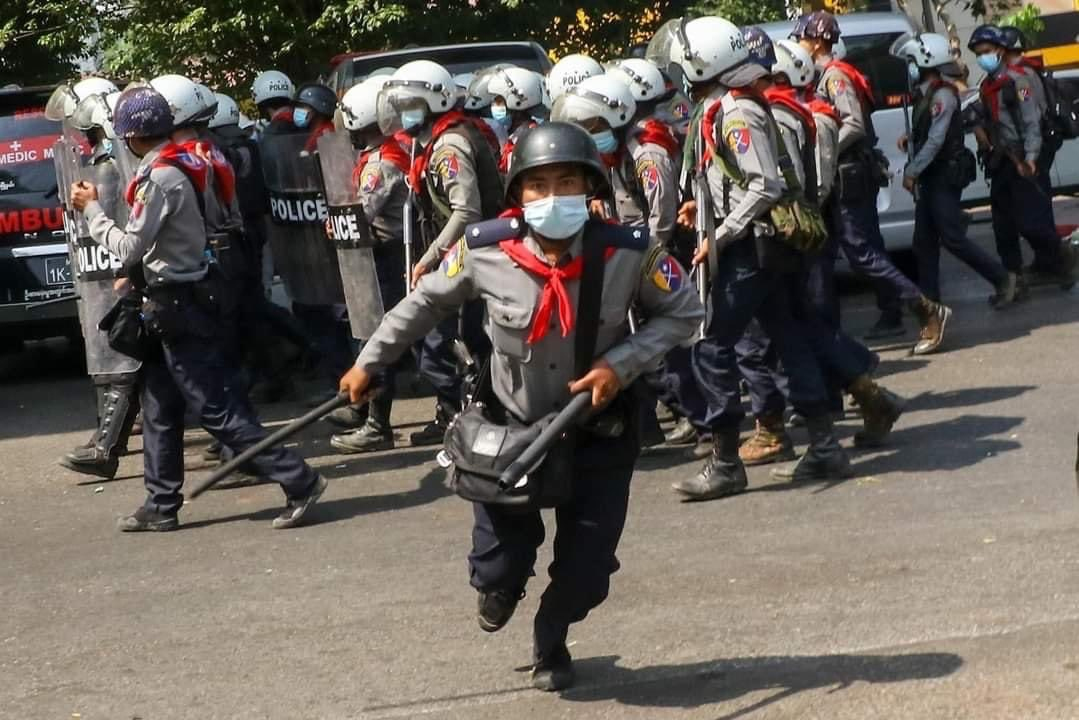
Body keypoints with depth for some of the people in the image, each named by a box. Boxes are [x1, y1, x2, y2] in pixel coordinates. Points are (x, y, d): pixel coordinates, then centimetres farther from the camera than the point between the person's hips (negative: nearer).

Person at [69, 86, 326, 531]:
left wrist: (92, 209, -7)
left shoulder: (159, 178, -20)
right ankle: (161, 506, 21)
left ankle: (297, 482, -6)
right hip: (181, 296, 9)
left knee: (216, 407, -6)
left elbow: (129, 248, -16)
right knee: (159, 410, 14)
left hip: (177, 306, -9)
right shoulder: (187, 164, 6)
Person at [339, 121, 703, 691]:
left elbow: (683, 314, -7)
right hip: (510, 423, 0)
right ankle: (502, 583, 44)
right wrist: (369, 362, 6)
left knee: (586, 573, 1)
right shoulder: (484, 251, -21)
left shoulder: (628, 253, -22)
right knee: (499, 566, 1)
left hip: (598, 427, 0)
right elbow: (426, 303, -3)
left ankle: (550, 640, 39)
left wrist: (621, 363, -21)